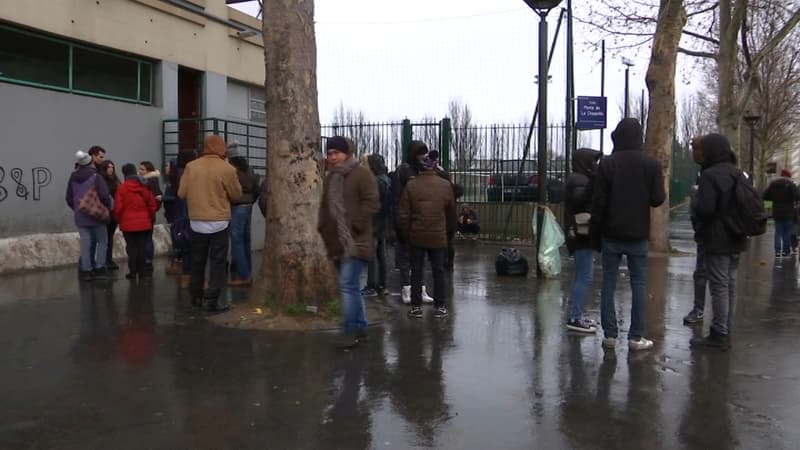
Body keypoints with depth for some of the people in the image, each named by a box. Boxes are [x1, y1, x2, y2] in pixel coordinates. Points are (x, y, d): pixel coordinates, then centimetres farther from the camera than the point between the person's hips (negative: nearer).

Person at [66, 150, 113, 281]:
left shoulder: (73, 178, 5)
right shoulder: (96, 177, -12)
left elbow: (69, 198, 10)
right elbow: (104, 196, -17)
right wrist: (107, 208, 0)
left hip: (80, 217, 4)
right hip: (97, 215, -4)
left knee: (85, 244, 6)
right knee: (102, 241, 8)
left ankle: (86, 270, 7)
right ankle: (99, 268, 3)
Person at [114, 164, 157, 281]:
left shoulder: (122, 188, -8)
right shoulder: (145, 187, 1)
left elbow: (118, 208, -8)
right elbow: (152, 206, 5)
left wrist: (119, 220, 9)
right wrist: (149, 218, 19)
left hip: (128, 224, -2)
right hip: (144, 223, 2)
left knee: (131, 248, 4)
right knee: (142, 247, 8)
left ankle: (133, 272, 6)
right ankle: (143, 271, 11)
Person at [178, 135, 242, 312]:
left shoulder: (191, 167, -1)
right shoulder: (227, 169, -11)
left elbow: (182, 193, 3)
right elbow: (236, 195, 0)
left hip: (196, 222, 4)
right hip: (219, 222, -4)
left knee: (197, 261, 16)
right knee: (218, 262, 3)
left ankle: (196, 296, 25)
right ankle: (212, 300, 0)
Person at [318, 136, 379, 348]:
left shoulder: (361, 173, -6)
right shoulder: (330, 178, 18)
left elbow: (372, 202, -14)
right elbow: (325, 206, 26)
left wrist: (355, 225, -20)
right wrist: (322, 227, 10)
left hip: (355, 241, -8)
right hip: (337, 242, 8)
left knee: (347, 285, -14)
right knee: (351, 286, 13)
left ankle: (350, 330, -7)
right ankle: (360, 327, 23)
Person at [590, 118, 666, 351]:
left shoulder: (607, 164, -5)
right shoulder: (651, 164, -4)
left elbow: (598, 201, -6)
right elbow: (658, 199, -6)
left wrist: (594, 229, 3)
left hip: (612, 234, 0)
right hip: (638, 235, 0)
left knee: (609, 283, 7)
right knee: (639, 284, 7)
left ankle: (609, 335, 8)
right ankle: (636, 337, 7)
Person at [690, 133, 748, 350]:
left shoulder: (710, 175, -17)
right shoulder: (738, 174, 12)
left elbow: (704, 209, -24)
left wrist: (695, 198, -6)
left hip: (717, 241, -9)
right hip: (735, 241, 9)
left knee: (719, 286, -5)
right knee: (730, 285, 13)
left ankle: (718, 335, 0)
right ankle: (725, 333, 21)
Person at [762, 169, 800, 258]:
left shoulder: (772, 184, 4)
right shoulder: (790, 184, -10)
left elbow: (765, 196, 4)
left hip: (777, 213, 3)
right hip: (788, 213, -3)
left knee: (778, 232, 6)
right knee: (788, 232, 8)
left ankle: (777, 251, -2)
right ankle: (786, 250, 11)